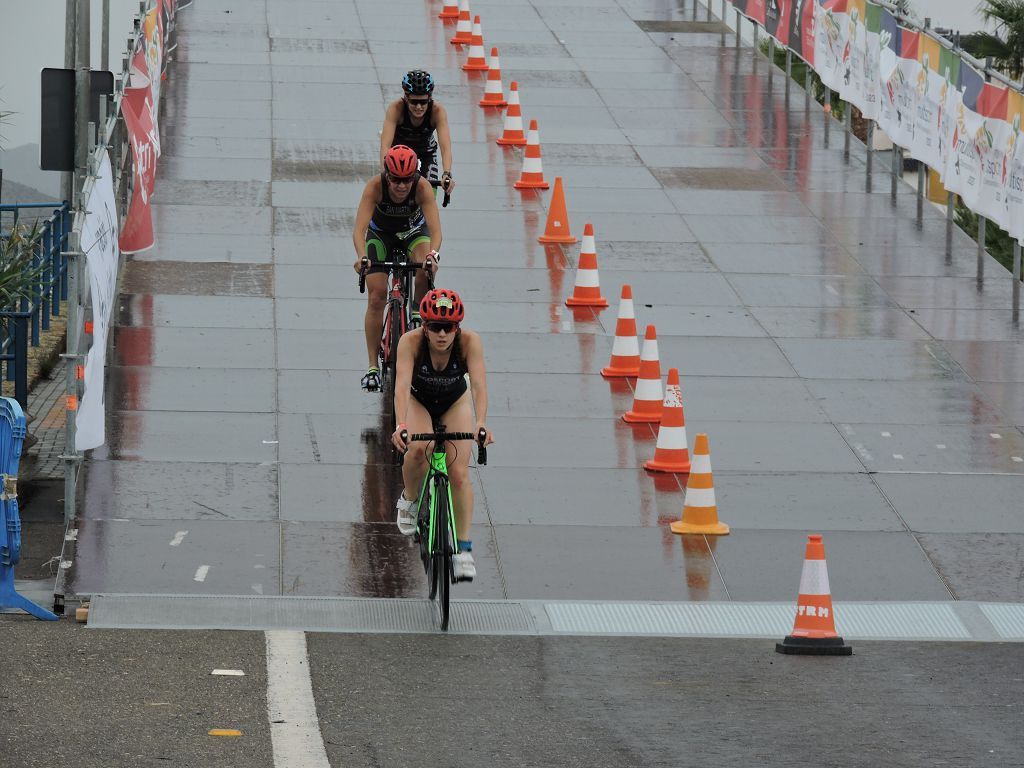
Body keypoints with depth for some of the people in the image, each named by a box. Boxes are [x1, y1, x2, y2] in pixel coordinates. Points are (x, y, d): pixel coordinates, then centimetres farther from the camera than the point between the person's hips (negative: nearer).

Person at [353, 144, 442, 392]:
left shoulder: (422, 187, -32)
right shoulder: (375, 186, -33)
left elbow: (435, 228, -40)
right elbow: (359, 227, -40)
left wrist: (433, 255, -60)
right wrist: (361, 257, -59)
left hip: (414, 231, 0)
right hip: (380, 234, 0)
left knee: (426, 271, -33)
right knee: (376, 297, -12)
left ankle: (418, 310, -3)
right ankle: (373, 367, -4)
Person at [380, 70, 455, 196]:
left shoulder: (438, 111, -32)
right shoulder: (395, 109, -34)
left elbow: (446, 148, -41)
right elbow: (385, 145, -42)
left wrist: (446, 175, -58)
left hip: (426, 152, 1)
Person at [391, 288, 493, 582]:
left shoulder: (470, 342, -32)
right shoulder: (411, 342, -34)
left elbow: (479, 384, -41)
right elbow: (402, 384, -44)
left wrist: (481, 422, -58)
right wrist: (401, 425, -60)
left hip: (455, 401, 1)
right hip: (418, 401, -1)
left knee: (459, 474, -12)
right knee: (418, 449, -30)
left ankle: (464, 548, -3)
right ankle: (409, 499, 1)